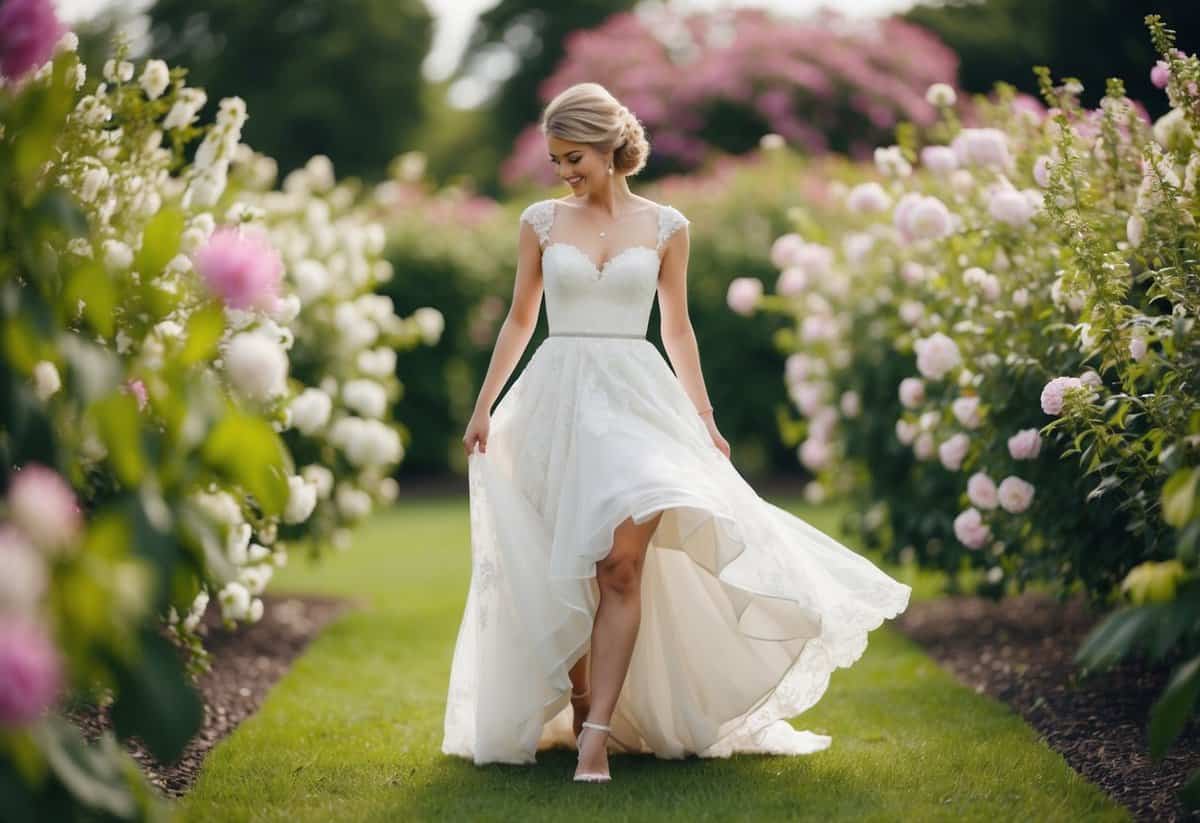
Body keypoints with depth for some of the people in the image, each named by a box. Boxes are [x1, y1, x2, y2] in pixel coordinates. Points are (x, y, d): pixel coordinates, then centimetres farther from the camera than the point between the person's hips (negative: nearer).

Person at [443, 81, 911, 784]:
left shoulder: (665, 226, 5)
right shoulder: (542, 221, 6)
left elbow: (677, 330, 12)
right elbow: (520, 321, 14)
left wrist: (705, 422, 11)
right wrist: (484, 407, 10)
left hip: (635, 401, -1)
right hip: (557, 401, 1)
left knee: (622, 565, -15)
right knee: (560, 577, 3)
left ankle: (598, 731, -15)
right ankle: (578, 710, 19)